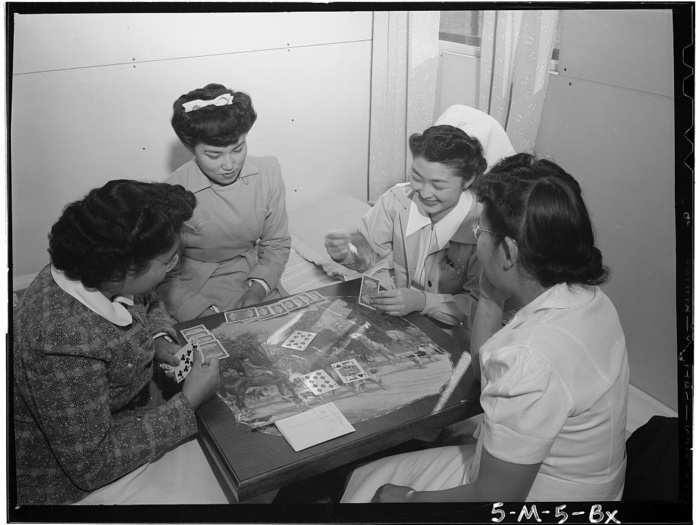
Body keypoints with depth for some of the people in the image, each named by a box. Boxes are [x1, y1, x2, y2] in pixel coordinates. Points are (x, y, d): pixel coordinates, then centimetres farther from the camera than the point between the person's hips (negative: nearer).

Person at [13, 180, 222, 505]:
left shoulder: (88, 272, -15)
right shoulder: (66, 344, -38)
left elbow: (148, 303, 10)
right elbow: (92, 466, -29)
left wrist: (158, 341, -10)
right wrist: (189, 402, -27)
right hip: (71, 476, -7)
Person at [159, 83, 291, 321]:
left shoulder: (268, 172, -8)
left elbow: (276, 245, 2)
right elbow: (166, 275, -10)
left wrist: (258, 289, -14)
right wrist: (212, 316, -21)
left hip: (256, 276, 4)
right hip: (197, 290, -3)